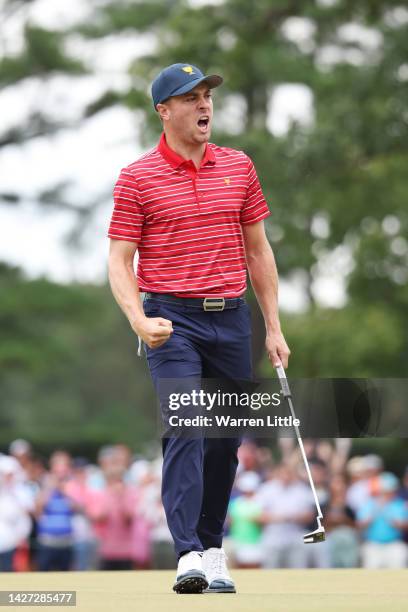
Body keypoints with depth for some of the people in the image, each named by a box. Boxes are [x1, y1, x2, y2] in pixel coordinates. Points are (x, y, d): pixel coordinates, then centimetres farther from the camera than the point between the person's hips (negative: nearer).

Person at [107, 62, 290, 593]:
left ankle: (213, 550, 22)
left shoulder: (239, 167, 10)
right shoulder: (137, 179, -2)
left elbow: (257, 250, 14)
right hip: (173, 320, -4)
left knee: (226, 441, 8)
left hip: (231, 317, 4)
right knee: (185, 431, -17)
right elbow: (120, 260, -3)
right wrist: (139, 321, -20)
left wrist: (274, 327, 10)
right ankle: (188, 556, -23)